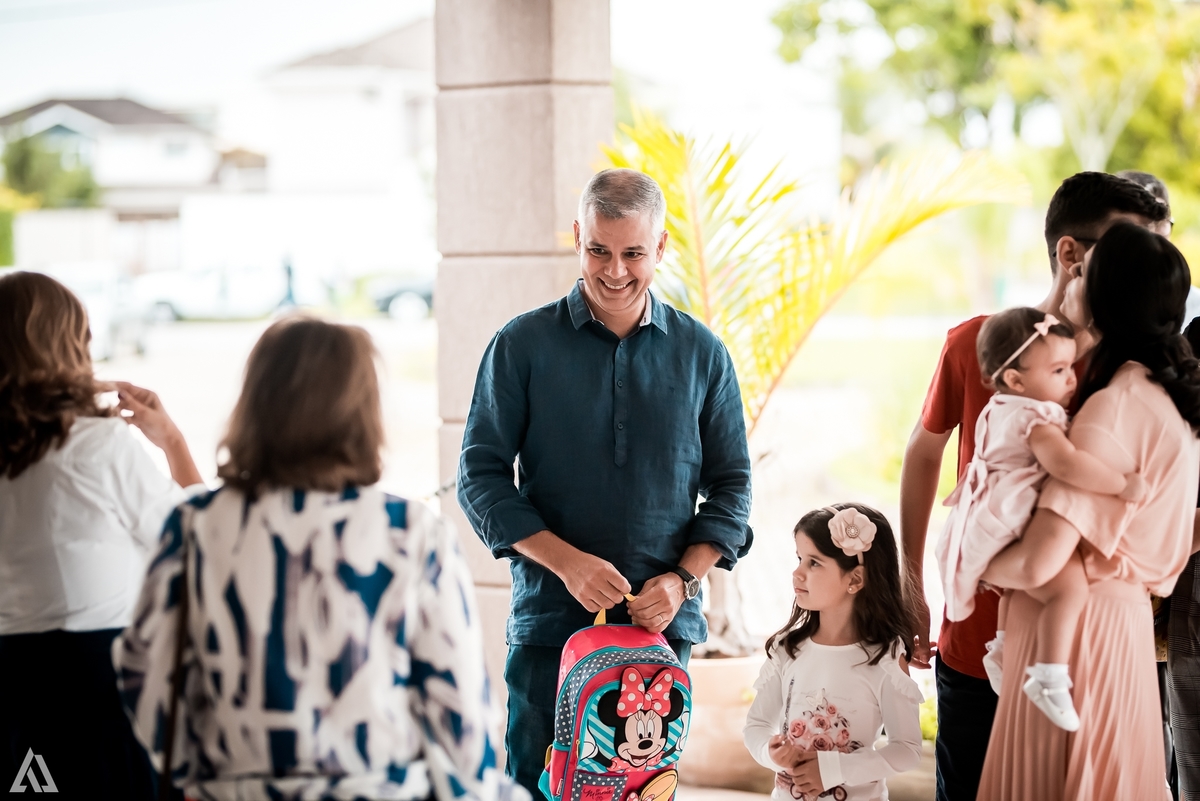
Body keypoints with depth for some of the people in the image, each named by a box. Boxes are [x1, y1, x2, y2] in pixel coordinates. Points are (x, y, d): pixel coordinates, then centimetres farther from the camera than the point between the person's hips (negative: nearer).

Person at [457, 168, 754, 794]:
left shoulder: (702, 354, 7)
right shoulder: (522, 345, 1)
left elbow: (731, 484, 10)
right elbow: (480, 476, -1)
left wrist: (682, 579, -6)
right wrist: (567, 561, -14)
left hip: (663, 625, 2)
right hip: (548, 621, -1)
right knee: (537, 786, -1)